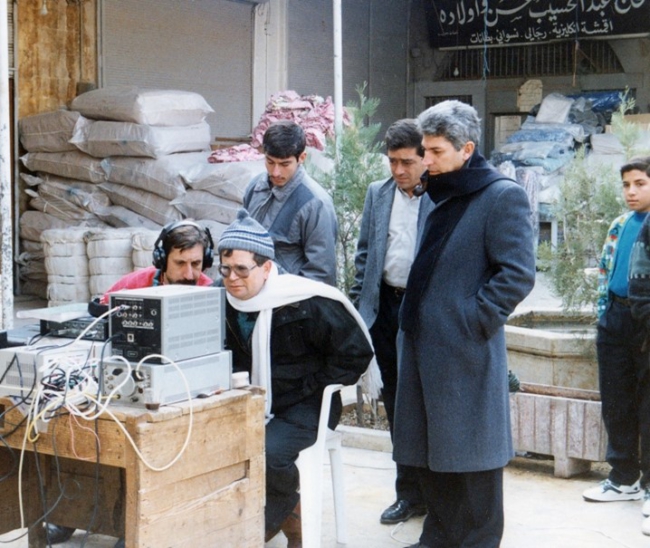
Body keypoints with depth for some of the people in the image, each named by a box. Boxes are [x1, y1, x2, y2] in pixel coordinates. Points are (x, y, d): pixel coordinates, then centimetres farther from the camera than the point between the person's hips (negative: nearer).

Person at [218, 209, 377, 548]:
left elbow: (355, 352, -13)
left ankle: (285, 511, 6)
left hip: (304, 407, -6)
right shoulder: (226, 303, -2)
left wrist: (312, 390, -11)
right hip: (252, 403, 6)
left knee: (270, 453, -31)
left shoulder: (306, 303, -21)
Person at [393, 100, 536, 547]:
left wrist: (475, 321, -16)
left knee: (470, 452, 1)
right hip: (423, 344, 8)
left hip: (466, 351, -8)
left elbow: (518, 274, -16)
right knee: (429, 451, 14)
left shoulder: (503, 196, -10)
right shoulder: (441, 196, 15)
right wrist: (410, 319, 11)